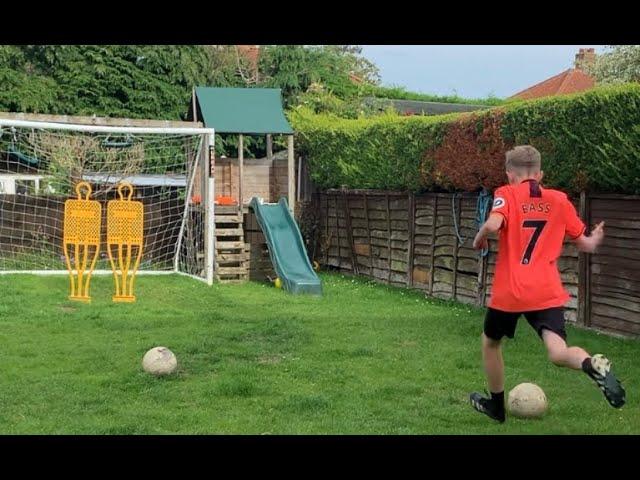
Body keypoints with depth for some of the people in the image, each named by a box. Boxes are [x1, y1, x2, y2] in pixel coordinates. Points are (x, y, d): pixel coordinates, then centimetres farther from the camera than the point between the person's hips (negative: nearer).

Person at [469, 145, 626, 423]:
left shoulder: (507, 194, 1)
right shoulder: (559, 200, 11)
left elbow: (493, 224, -20)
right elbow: (586, 244, 17)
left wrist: (479, 241, 1)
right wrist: (596, 237, 40)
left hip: (508, 293, -2)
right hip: (547, 293, 2)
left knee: (490, 342, 23)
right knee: (558, 353, -9)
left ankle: (496, 406, 36)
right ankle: (592, 365, -42)